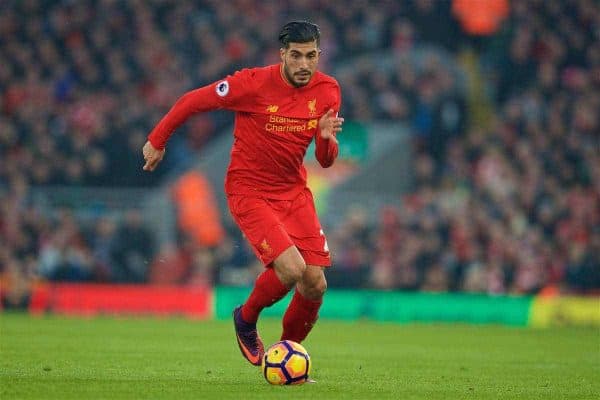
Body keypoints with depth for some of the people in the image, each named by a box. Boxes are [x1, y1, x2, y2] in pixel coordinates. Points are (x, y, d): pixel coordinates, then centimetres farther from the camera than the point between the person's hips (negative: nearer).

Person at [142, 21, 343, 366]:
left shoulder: (327, 91, -4)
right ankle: (246, 320, 8)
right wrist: (157, 140, 0)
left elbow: (326, 160, 1)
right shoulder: (254, 84, -19)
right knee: (291, 269, -24)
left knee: (315, 285, -5)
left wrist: (327, 137, -22)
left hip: (295, 192, 5)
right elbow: (192, 101, -7)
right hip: (250, 192, -5)